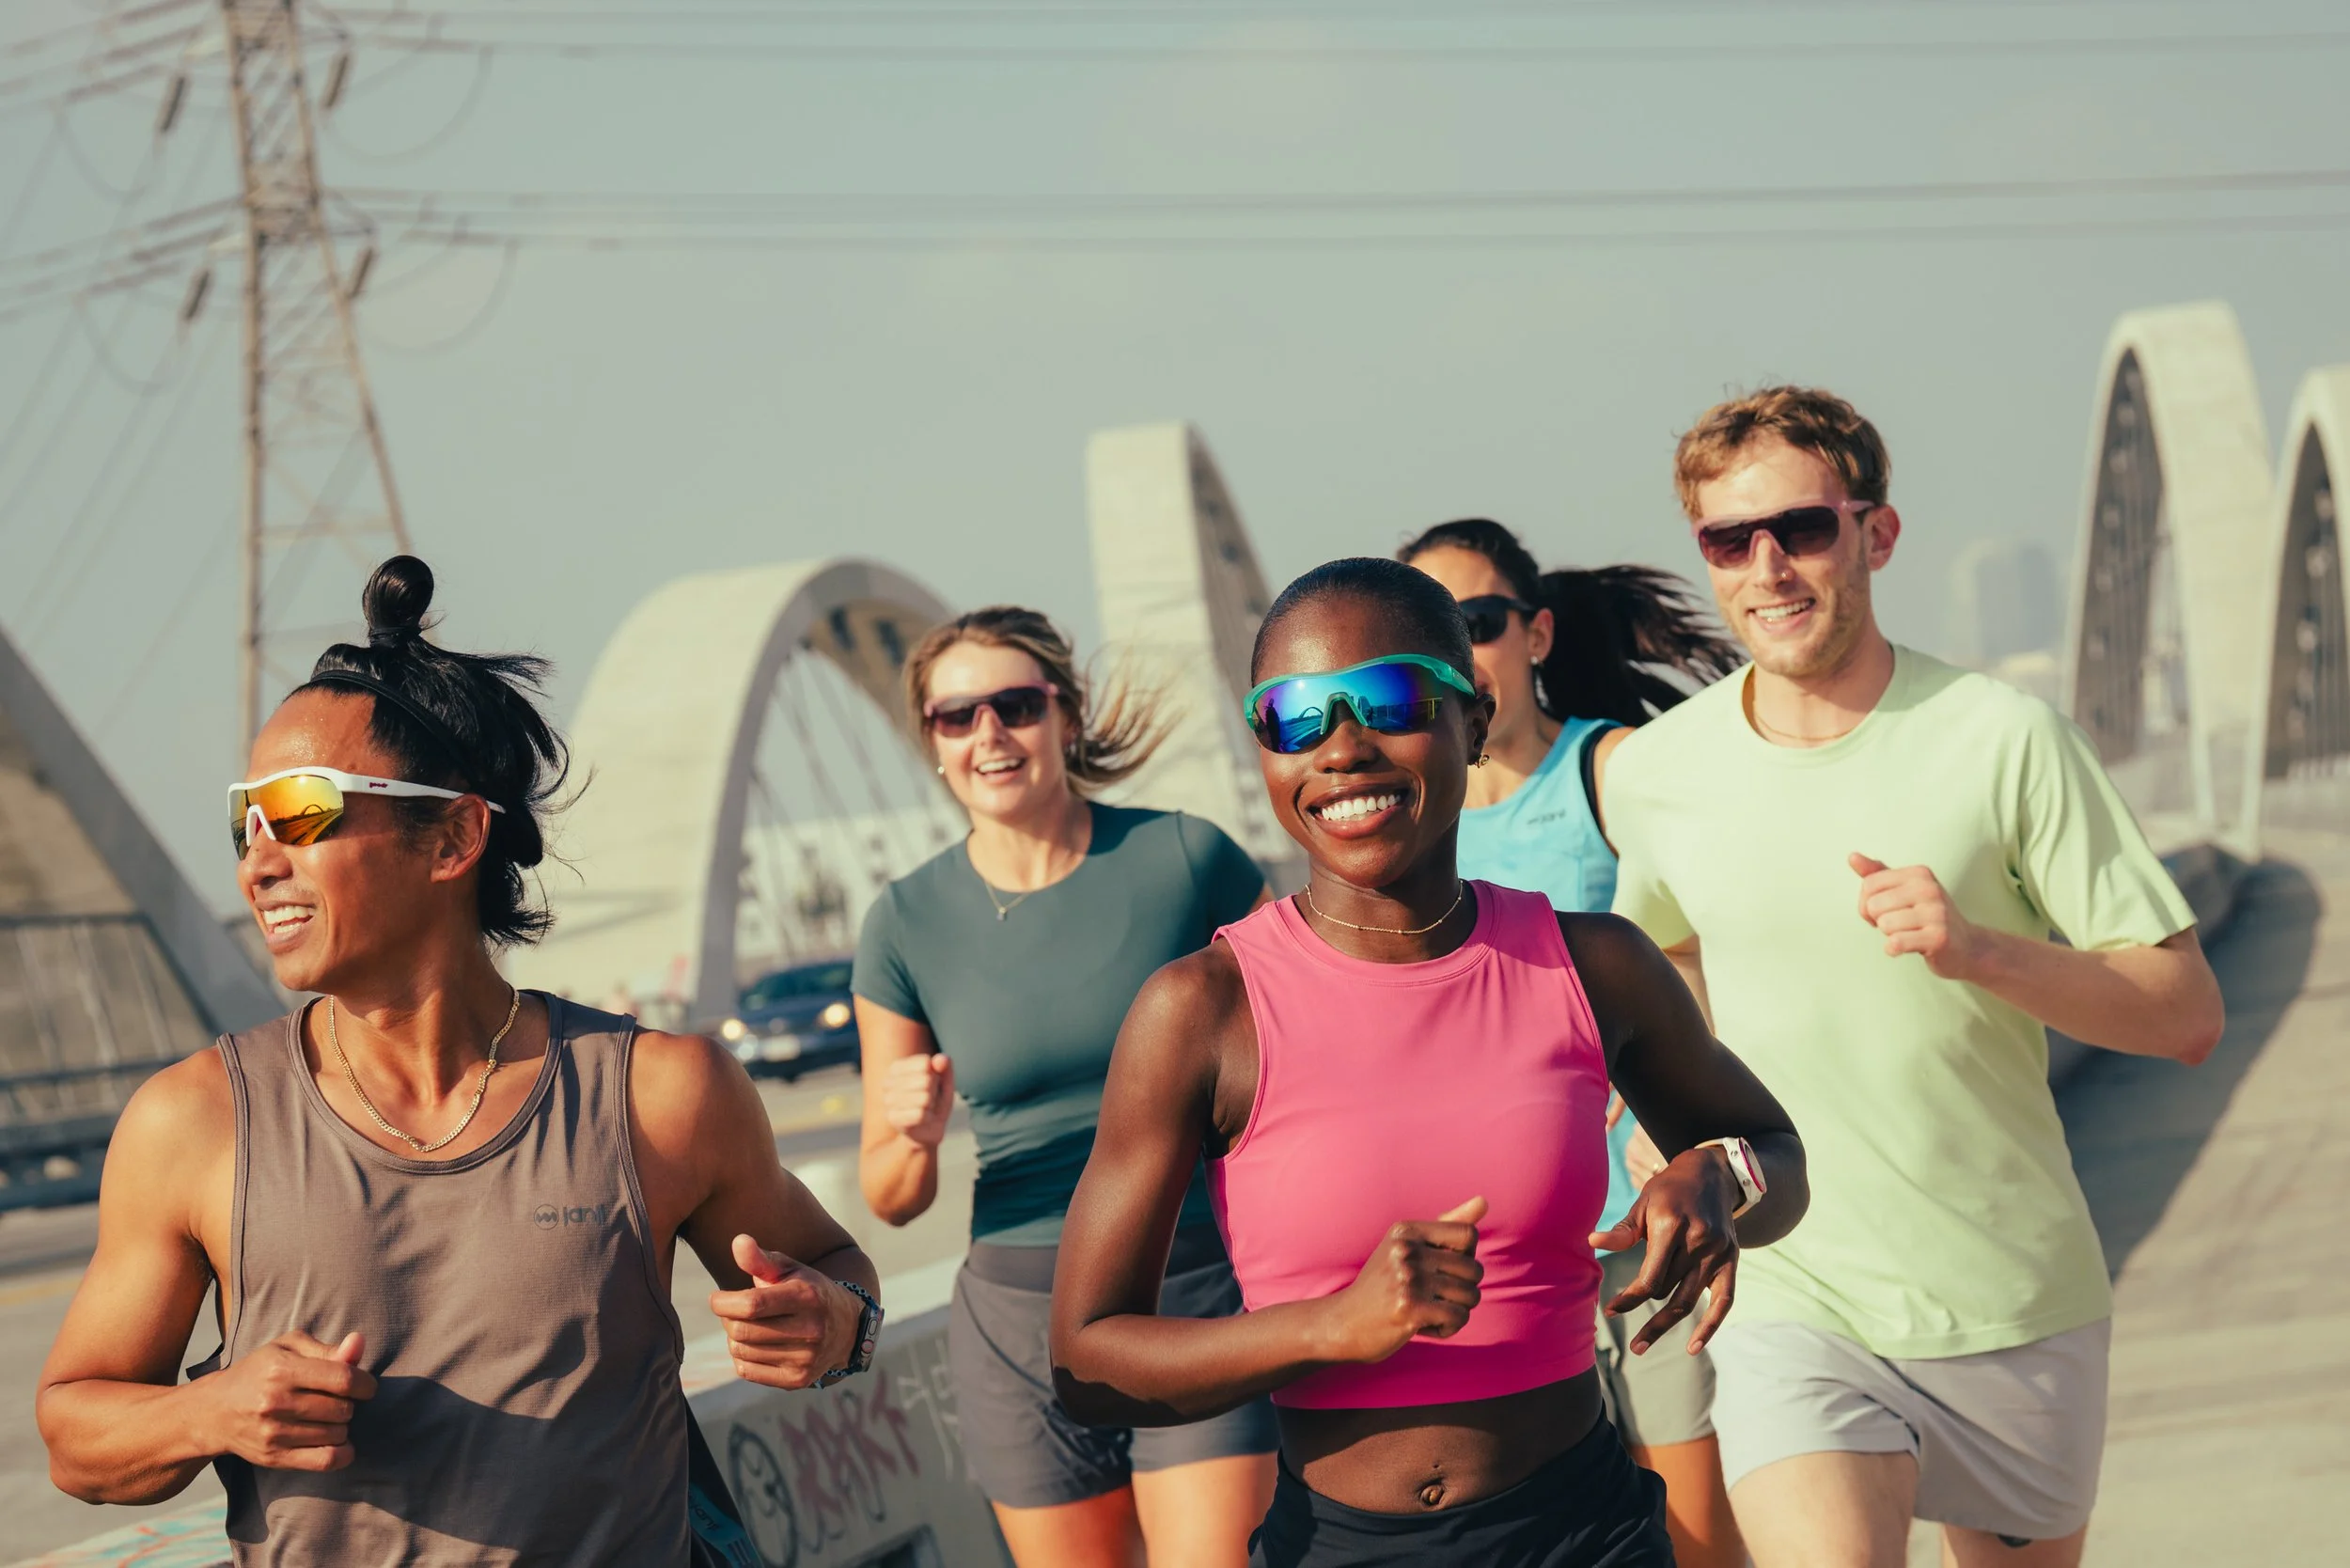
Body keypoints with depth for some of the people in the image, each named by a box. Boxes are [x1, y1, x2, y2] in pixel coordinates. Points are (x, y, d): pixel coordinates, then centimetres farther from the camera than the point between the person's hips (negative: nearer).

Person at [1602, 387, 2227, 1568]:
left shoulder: (2004, 739, -10)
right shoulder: (1653, 774, -1)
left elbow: (2186, 1015, -9)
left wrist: (1979, 950, -24)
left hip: (2017, 1305, 0)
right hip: (1789, 1303, 0)